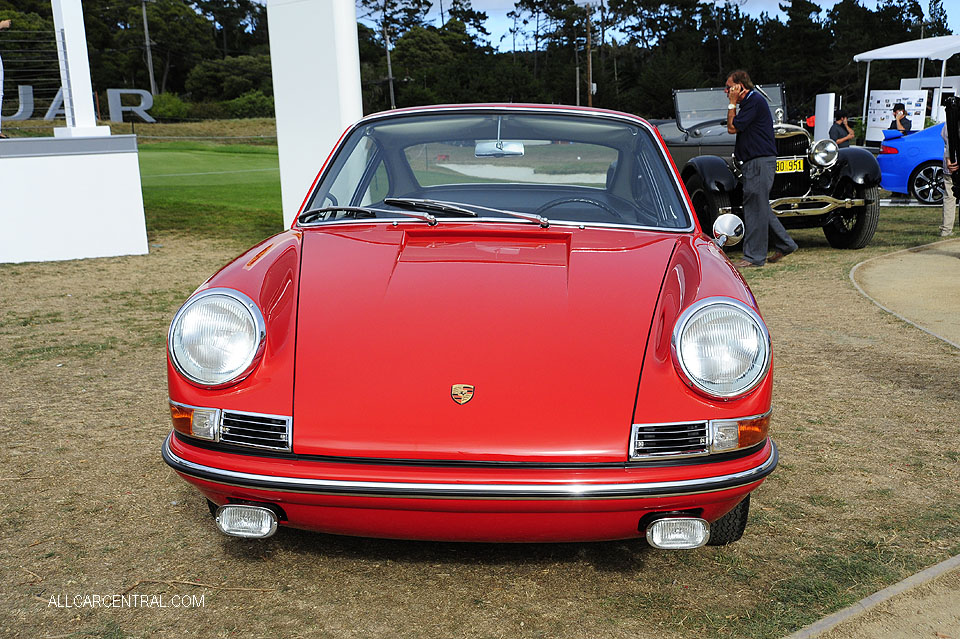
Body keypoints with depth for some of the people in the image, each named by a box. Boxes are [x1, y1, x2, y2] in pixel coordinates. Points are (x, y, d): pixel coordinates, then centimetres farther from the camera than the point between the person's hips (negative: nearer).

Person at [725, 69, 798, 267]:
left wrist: (732, 103, -7)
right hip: (754, 162, 11)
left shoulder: (755, 101, -13)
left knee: (756, 207, -8)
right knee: (759, 207, 14)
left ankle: (754, 256, -4)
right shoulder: (748, 102, 19)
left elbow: (732, 127, -13)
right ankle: (784, 244, 23)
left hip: (760, 160, -11)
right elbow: (732, 127, 21)